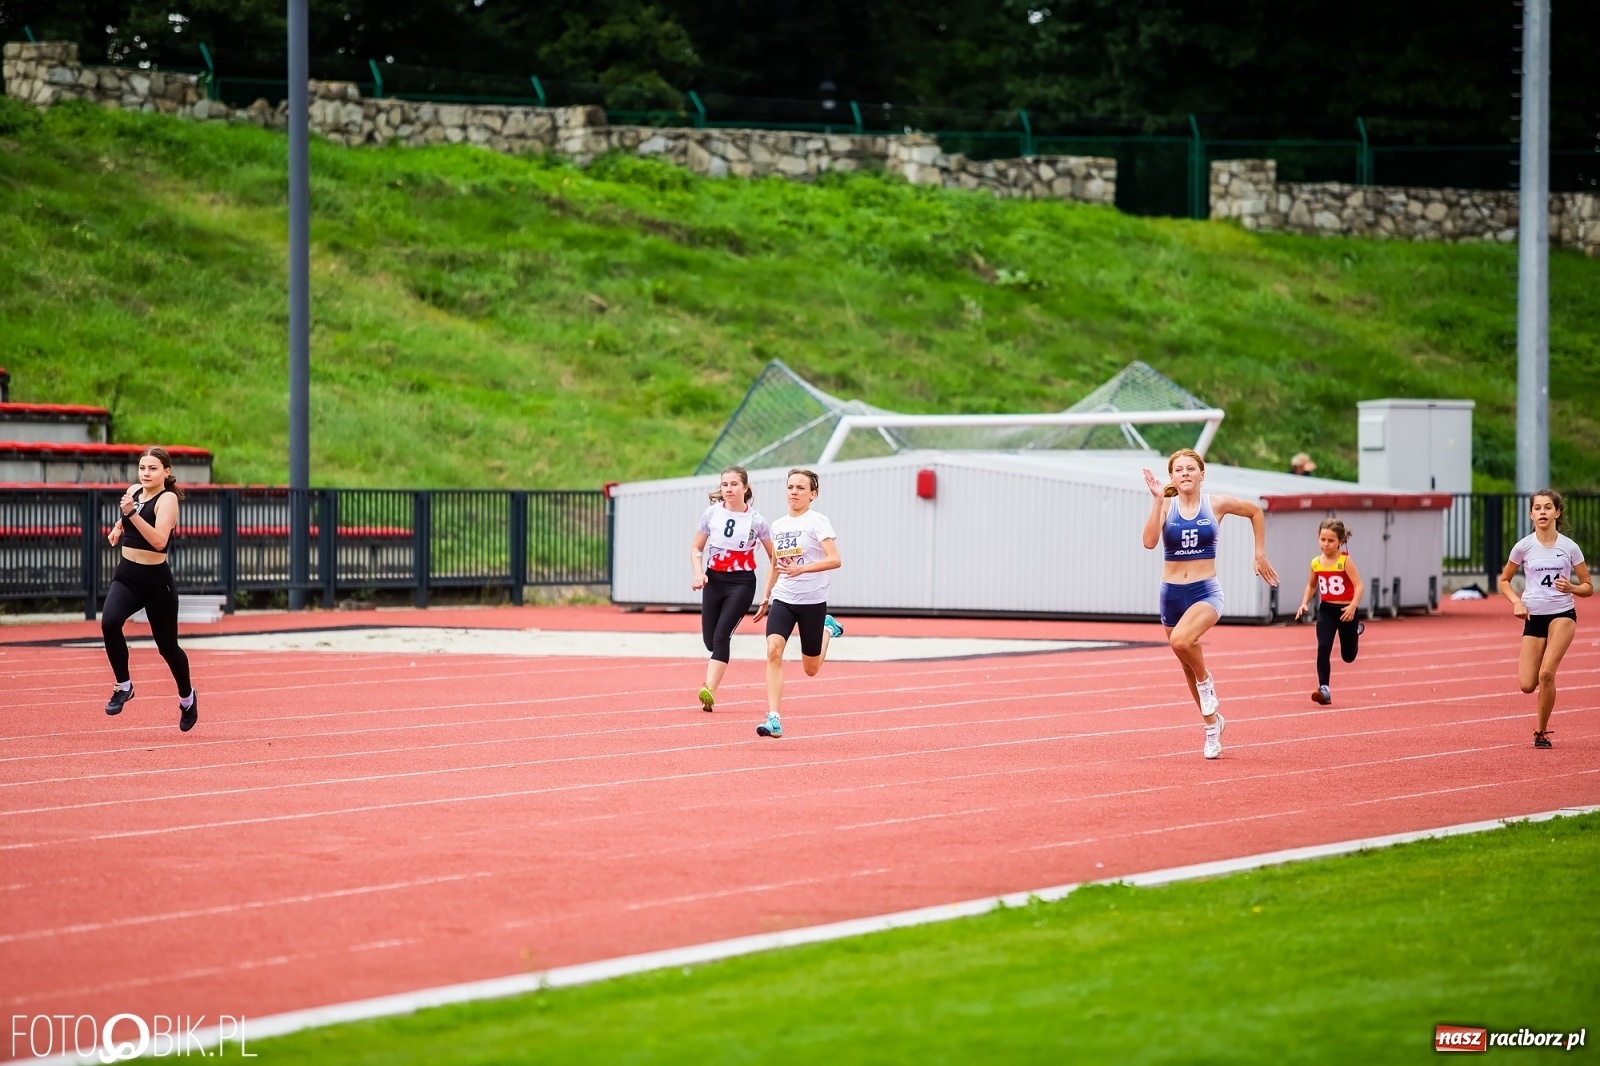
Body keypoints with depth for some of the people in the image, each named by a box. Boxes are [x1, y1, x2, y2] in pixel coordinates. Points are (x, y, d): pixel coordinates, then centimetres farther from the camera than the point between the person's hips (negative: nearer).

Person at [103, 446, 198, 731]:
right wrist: (119, 525, 12)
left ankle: (187, 698, 35)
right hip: (126, 576, 5)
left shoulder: (167, 499, -14)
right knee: (109, 622, -25)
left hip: (156, 580, -5)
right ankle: (123, 686, -8)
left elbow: (159, 540, -29)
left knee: (167, 646, 9)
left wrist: (132, 513, -34)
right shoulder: (133, 491, 6)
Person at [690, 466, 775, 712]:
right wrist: (698, 573, -9)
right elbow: (697, 548, 9)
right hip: (714, 579, 4)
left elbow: (773, 555, 5)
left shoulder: (756, 521, -5)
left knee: (721, 635, -18)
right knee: (710, 640, 2)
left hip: (741, 583, -3)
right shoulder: (711, 513, 1)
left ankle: (709, 692, -24)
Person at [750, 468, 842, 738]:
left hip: (813, 601, -4)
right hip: (782, 599, 4)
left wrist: (802, 569, -32)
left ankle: (828, 629, 42)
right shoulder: (778, 526, 8)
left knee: (811, 669, 9)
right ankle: (773, 720, -23)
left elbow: (834, 560, -19)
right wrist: (766, 597, 20)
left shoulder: (818, 522, -9)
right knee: (773, 650, -21)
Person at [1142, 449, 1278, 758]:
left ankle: (1206, 682, -3)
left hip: (1206, 592, -3)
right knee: (1188, 664, 15)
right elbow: (1150, 541, -19)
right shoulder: (1166, 506, -2)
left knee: (1181, 641, -33)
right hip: (1172, 593, 3)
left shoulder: (1217, 504, -3)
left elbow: (1255, 512, 14)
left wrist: (1260, 554, 11)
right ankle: (1212, 723, 35)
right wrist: (1158, 501, -23)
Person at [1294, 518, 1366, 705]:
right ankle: (1324, 690, -16)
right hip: (1326, 610, 3)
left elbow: (1359, 586, -19)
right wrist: (1305, 603, 1)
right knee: (1323, 648, -17)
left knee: (1348, 656, 14)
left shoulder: (1345, 561, -16)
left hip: (1345, 611, -3)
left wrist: (1353, 606, -33)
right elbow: (1311, 585, 15)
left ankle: (1356, 630, 48)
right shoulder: (1316, 562, -3)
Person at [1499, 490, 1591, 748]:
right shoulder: (1523, 547, -2)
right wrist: (1517, 602, -7)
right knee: (1527, 686, -5)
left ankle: (1542, 731, -2)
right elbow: (1504, 580, 11)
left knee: (1546, 674, -20)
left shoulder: (1569, 547, -3)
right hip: (1534, 617, 2)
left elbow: (1588, 587, 5)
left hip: (1563, 614, -2)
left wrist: (1571, 588, -17)